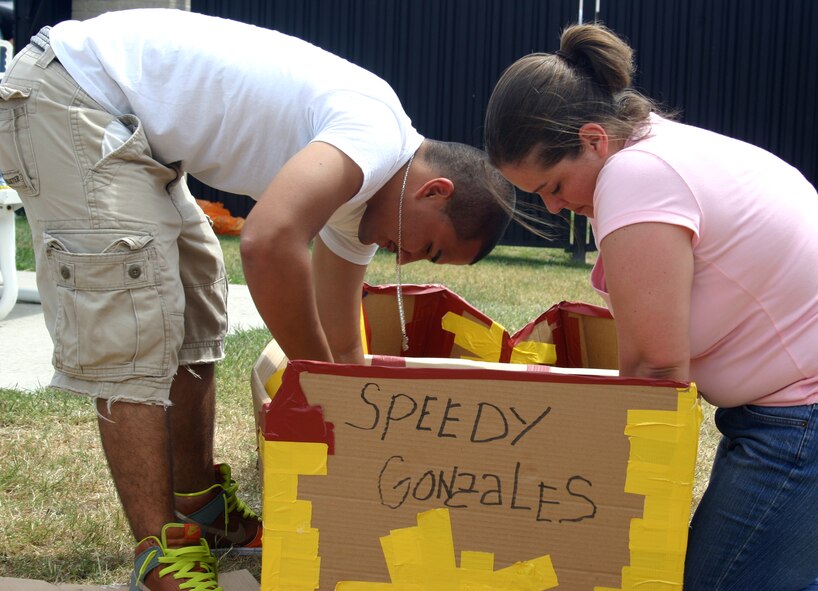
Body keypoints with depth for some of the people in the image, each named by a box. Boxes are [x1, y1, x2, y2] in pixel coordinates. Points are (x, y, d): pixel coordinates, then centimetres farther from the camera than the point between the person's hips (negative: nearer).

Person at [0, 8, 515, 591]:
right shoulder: (378, 133, -21)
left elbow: (342, 346, 14)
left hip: (129, 125, 10)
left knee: (193, 319, 15)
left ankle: (199, 507, 26)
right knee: (133, 336, -11)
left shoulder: (361, 191, 9)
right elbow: (270, 242, -38)